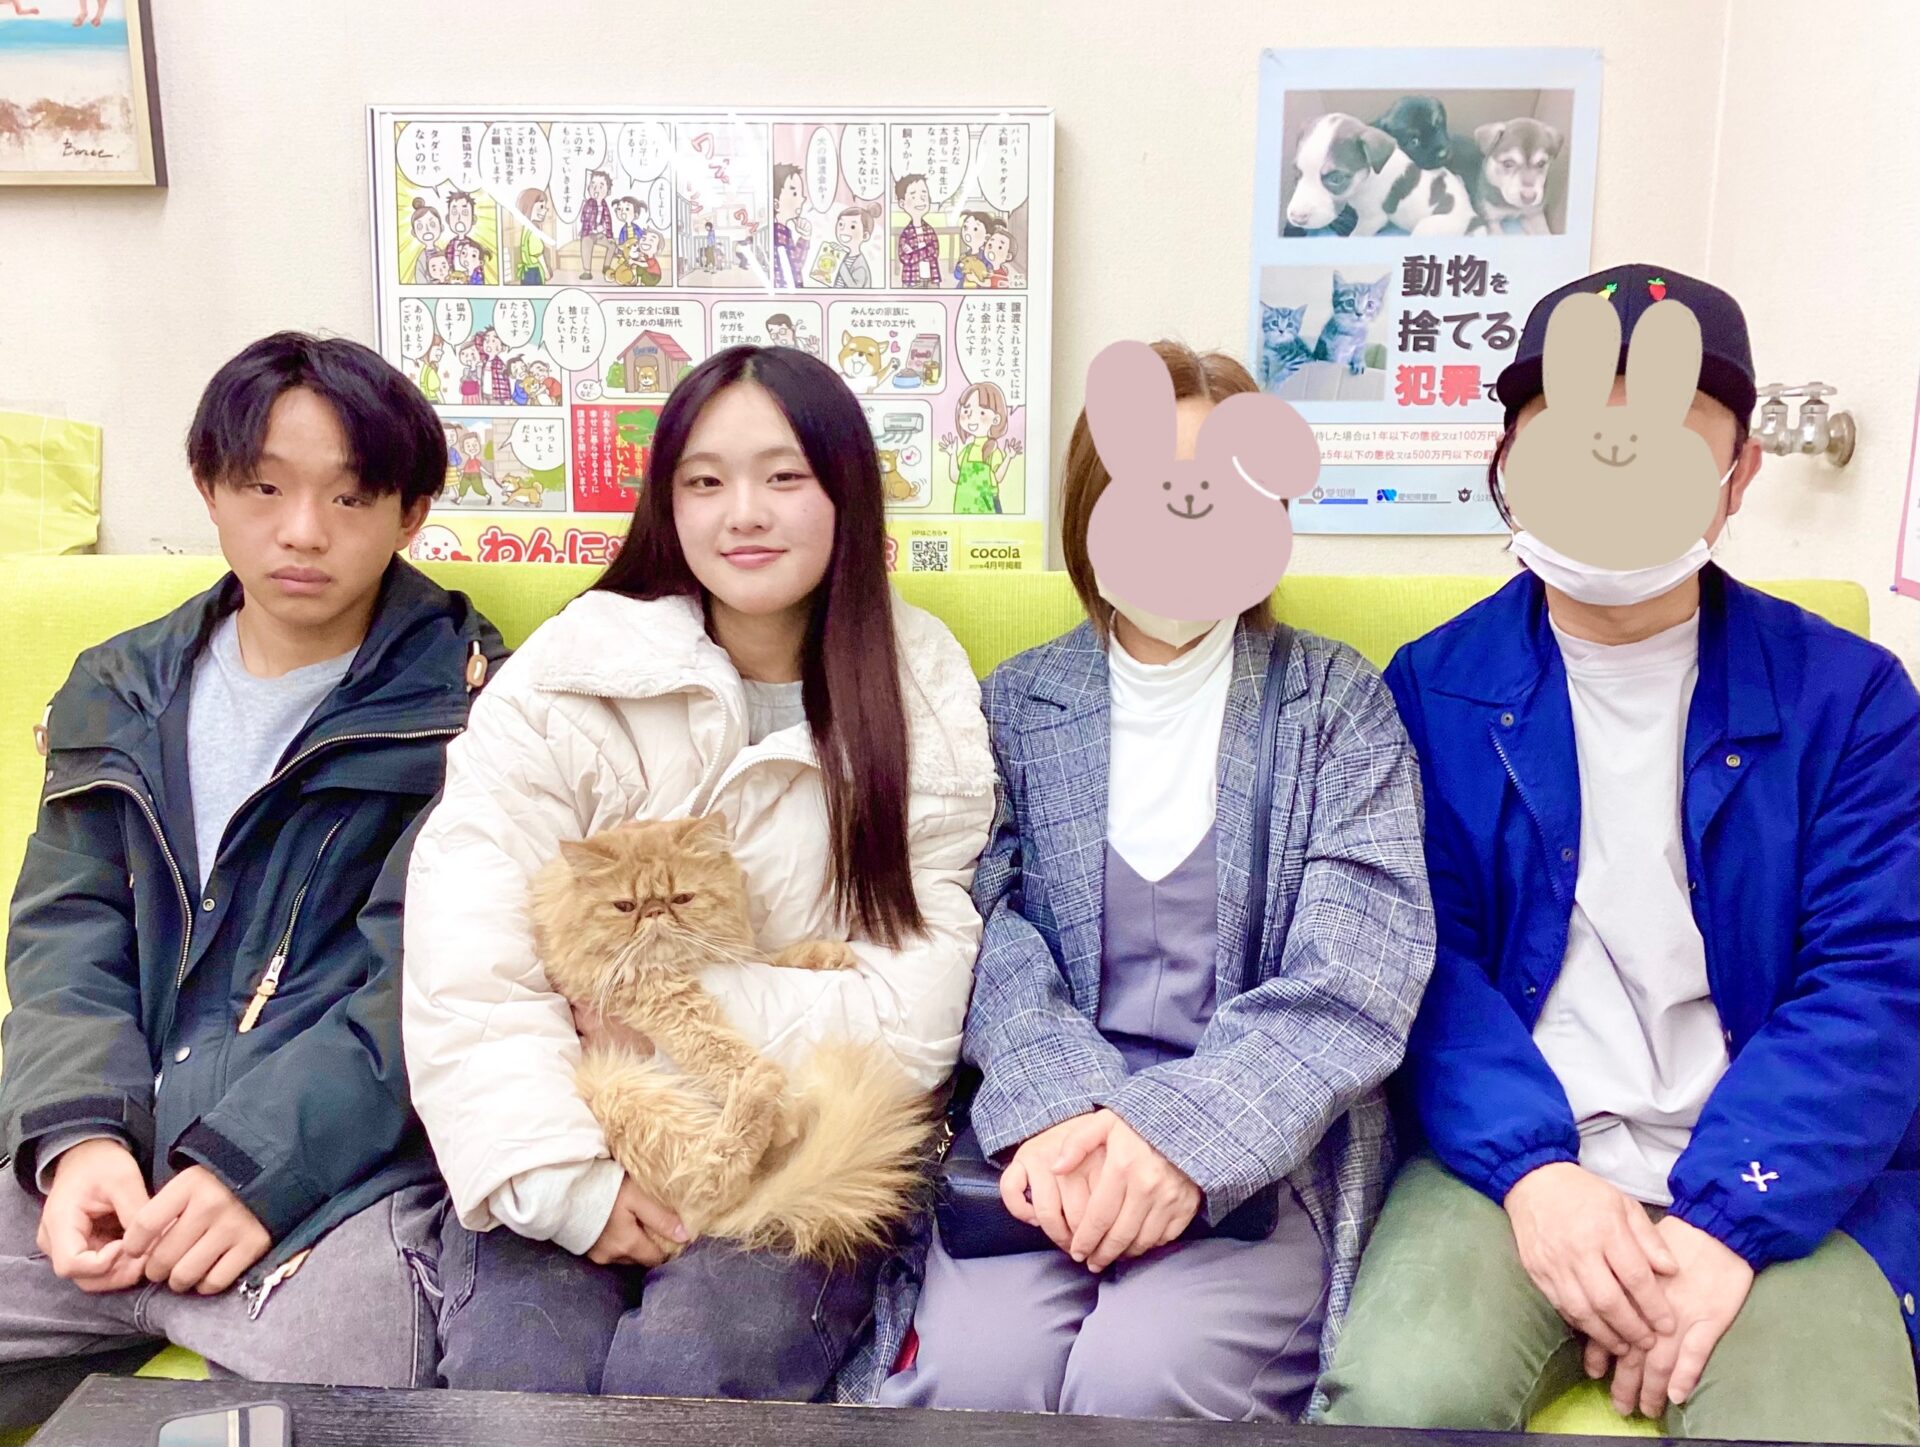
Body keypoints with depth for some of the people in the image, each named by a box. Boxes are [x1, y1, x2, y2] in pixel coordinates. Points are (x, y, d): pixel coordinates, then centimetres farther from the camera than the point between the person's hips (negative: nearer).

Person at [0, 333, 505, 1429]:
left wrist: (257, 1166, -17)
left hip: (342, 1166, -5)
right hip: (110, 1172, 5)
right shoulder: (121, 692, 16)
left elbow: (425, 981, -8)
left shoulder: (462, 708, -1)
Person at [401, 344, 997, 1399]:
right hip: (583, 1132, 1)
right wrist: (567, 1179, -20)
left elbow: (913, 1015, -7)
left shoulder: (924, 700, -1)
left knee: (679, 1369, -25)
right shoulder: (574, 675, -3)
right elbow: (465, 968, -10)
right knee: (517, 1373, -24)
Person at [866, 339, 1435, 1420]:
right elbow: (986, 926, -2)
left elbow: (1362, 960, -7)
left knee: (1144, 1375, -27)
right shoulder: (1018, 702, 10)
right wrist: (1055, 1108, -20)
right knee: (975, 1369, -24)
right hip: (1052, 1117, 1)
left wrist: (1191, 1128, -20)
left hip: (1270, 1131, -1)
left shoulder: (1339, 701, 4)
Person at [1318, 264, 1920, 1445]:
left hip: (1777, 1185, 1)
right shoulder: (1434, 686, 4)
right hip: (1516, 1159, 0)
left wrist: (1727, 1214, -14)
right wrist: (1531, 1167, -16)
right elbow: (1419, 954, -1)